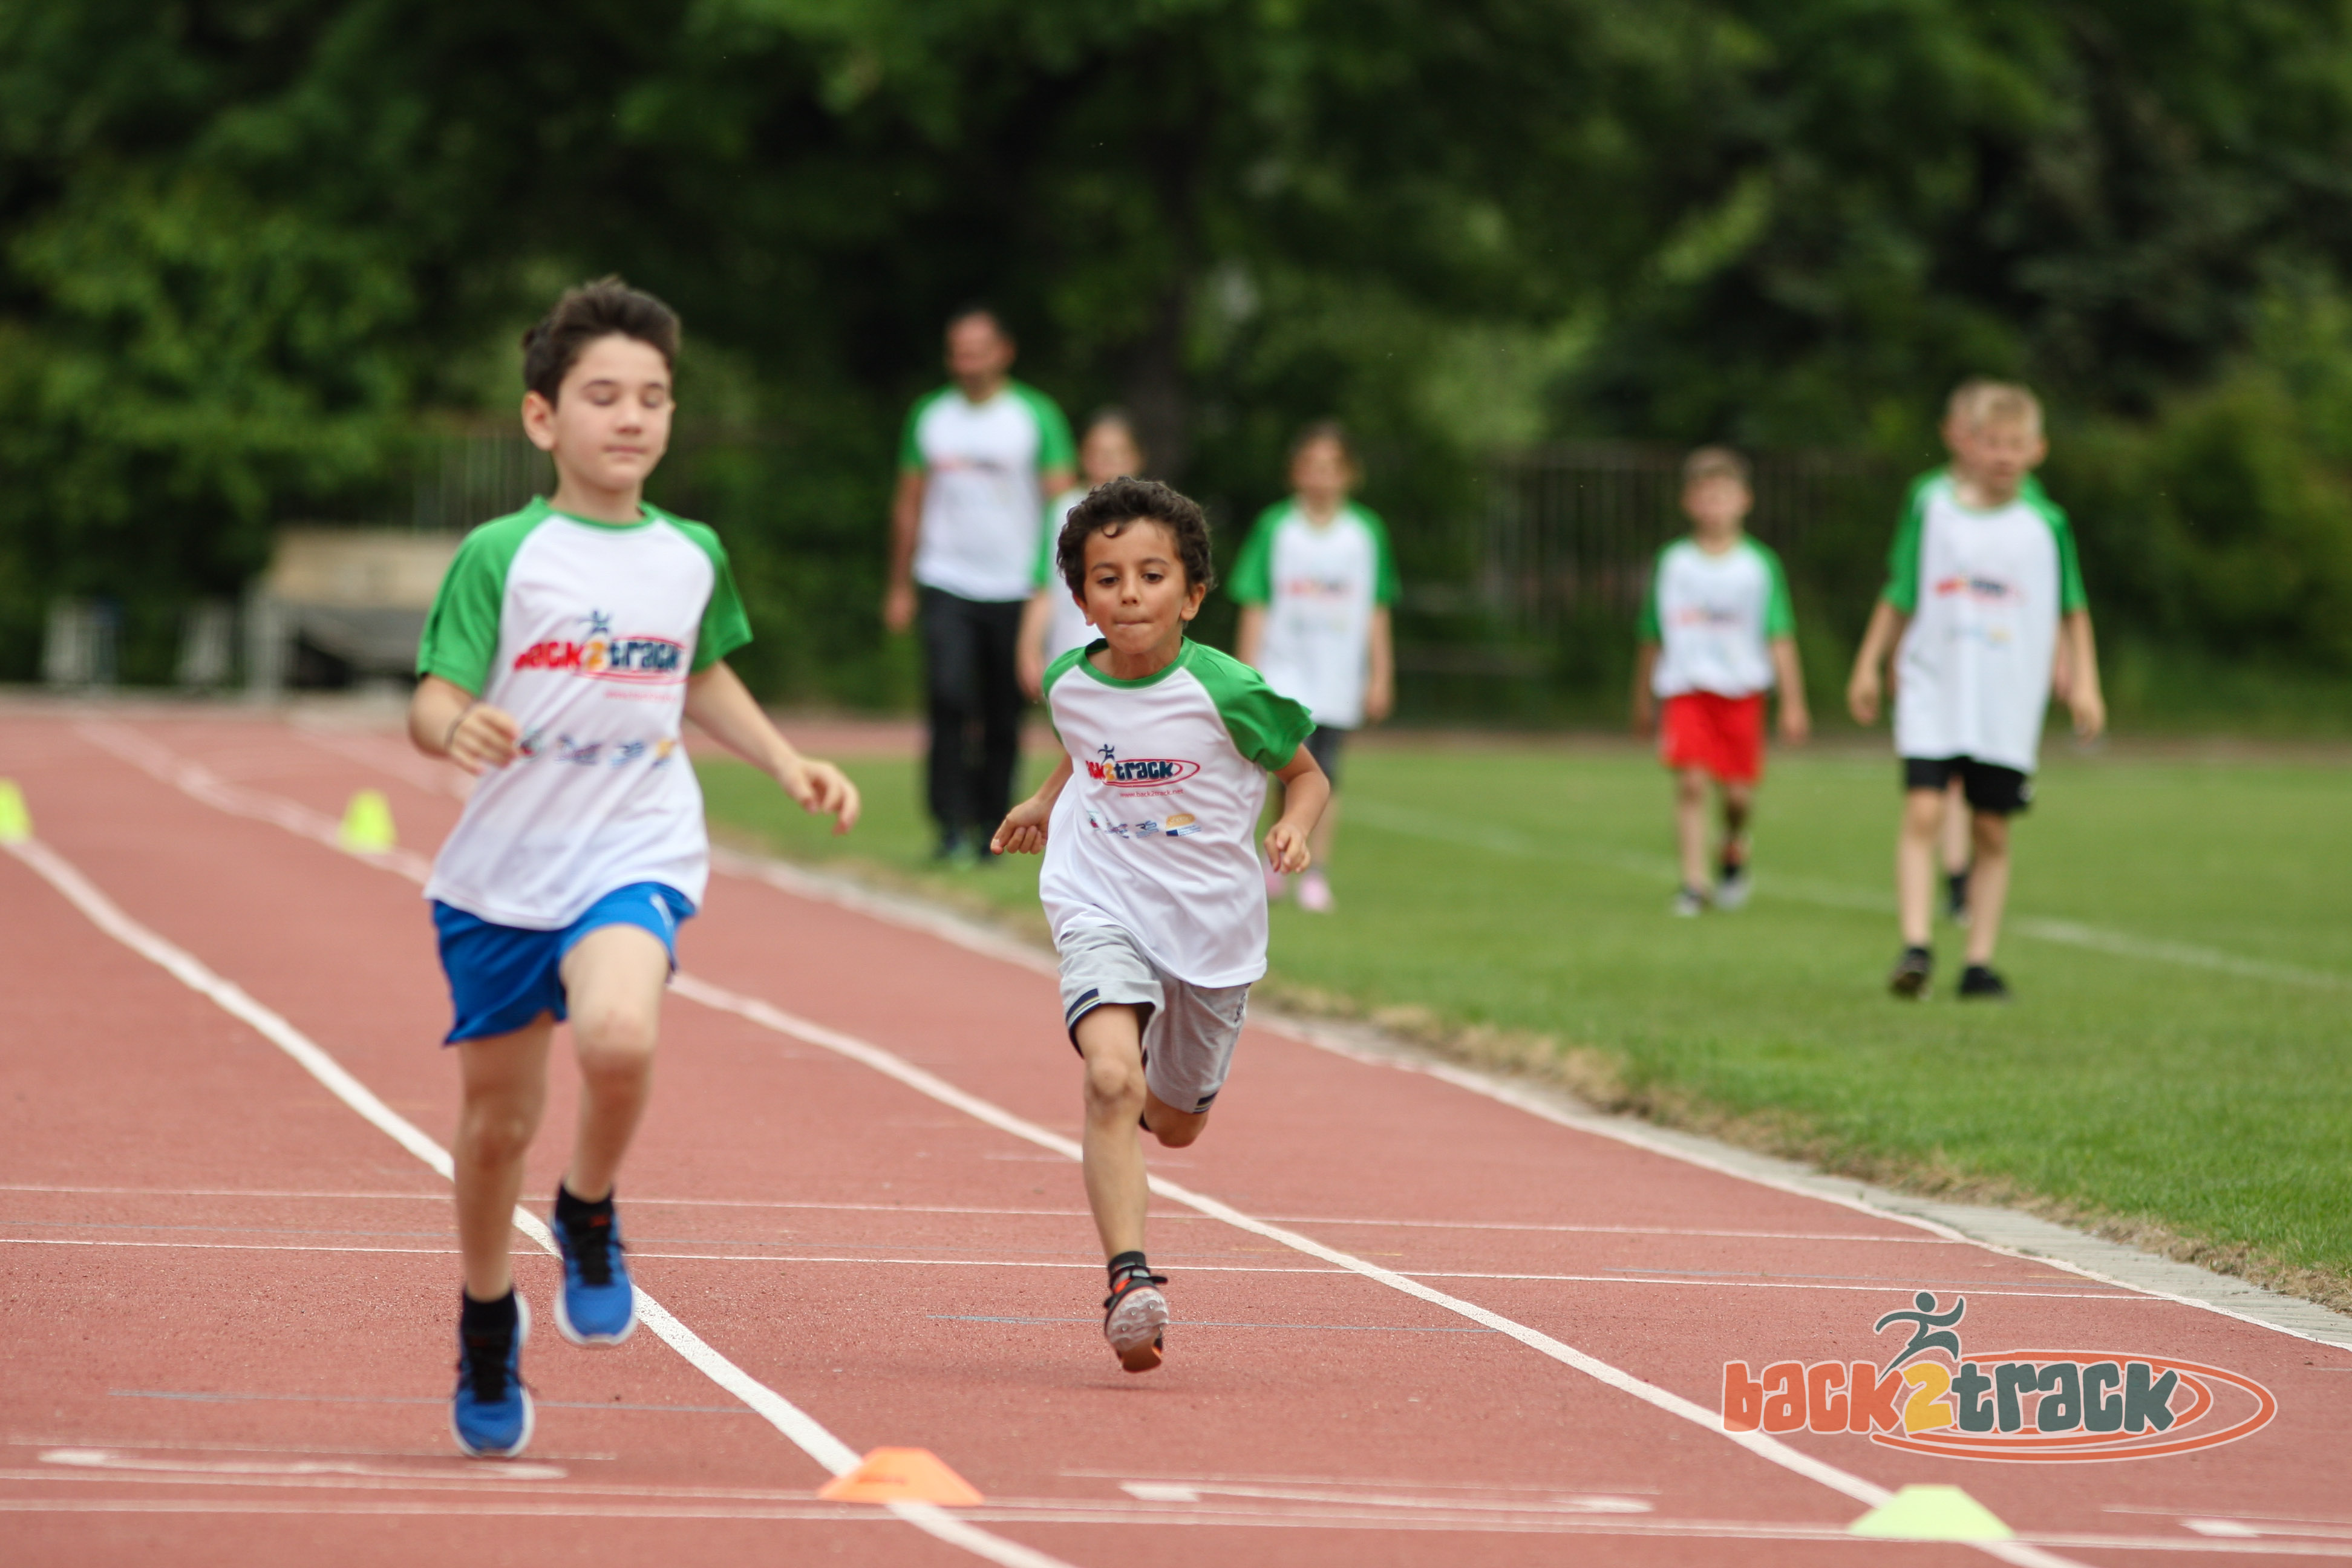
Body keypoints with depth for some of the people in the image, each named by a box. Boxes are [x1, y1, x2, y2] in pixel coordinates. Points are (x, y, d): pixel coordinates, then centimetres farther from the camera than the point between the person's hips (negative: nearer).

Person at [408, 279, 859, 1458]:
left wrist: (788, 765, 16)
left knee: (618, 1036, -30)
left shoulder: (692, 556, 6)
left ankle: (589, 1218, 0)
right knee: (500, 1117, 9)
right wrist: (456, 729, -32)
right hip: (503, 867, -1)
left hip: (635, 856, 1)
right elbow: (430, 704, -9)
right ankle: (488, 1323, 35)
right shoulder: (501, 555, -6)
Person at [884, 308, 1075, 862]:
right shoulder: (930, 416, 9)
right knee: (949, 696, -16)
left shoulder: (1036, 415, 2)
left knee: (1005, 713, 2)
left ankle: (991, 826, 13)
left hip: (1015, 587, -1)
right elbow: (909, 505, 16)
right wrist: (900, 587, 14)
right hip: (946, 583, 1)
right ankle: (953, 823, -14)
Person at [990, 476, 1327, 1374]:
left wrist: (1294, 827, -20)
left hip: (1214, 921, 0)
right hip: (1102, 909, 0)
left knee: (1175, 1125, 17)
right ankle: (1129, 1280, -26)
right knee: (1111, 1079, -27)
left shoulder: (1225, 692, -16)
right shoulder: (1070, 686, -5)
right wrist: (1043, 804, 16)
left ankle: (1148, 1090, 56)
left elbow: (1307, 774, -2)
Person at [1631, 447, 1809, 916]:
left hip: (1740, 689, 0)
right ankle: (1693, 882, -10)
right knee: (1690, 784, -14)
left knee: (1738, 792, 0)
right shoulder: (1673, 562, 5)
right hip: (1686, 688, 0)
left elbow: (1780, 639, 3)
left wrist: (1793, 702, 0)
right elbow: (1653, 637, 15)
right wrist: (1644, 698, 20)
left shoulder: (1759, 565, 2)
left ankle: (1734, 853, 32)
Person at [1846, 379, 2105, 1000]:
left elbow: (2073, 611, 13)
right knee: (1923, 812, -15)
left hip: (2009, 705, 1)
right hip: (1933, 694, -1)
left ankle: (1980, 962, 9)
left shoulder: (2044, 523, 3)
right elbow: (1898, 597, 11)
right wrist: (1869, 666, 11)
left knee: (1992, 832, 4)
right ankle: (1915, 946, -18)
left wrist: (2083, 684, 8)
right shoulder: (1929, 505, 3)